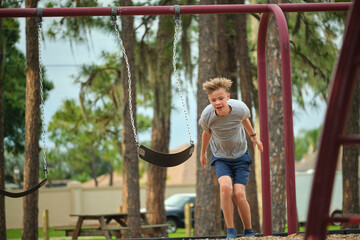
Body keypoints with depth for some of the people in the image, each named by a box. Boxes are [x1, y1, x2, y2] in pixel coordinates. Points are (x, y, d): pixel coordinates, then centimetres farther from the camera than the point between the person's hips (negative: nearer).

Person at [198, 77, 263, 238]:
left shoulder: (240, 108, -24)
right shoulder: (207, 116, -24)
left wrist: (254, 137, 21)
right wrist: (202, 154, 17)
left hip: (240, 156, 0)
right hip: (221, 157, 0)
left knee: (239, 194, -15)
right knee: (226, 186, -27)